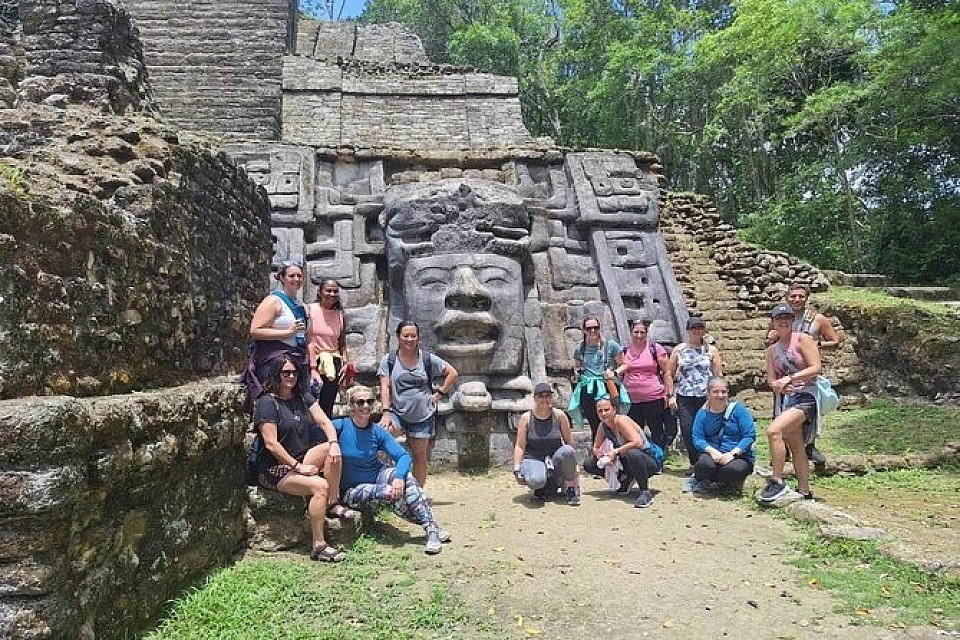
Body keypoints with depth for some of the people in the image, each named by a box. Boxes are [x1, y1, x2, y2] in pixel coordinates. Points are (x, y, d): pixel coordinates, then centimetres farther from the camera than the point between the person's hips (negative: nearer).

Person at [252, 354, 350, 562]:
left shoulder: (303, 397, 10)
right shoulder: (267, 402, -11)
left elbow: (324, 422, 2)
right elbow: (271, 444, -17)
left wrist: (334, 443, -18)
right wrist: (298, 467, -19)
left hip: (301, 460, 7)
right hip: (275, 469, -7)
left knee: (332, 451, -20)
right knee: (320, 486, -28)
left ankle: (332, 504, -12)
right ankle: (318, 546, -22)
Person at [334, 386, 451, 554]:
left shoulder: (377, 432, -4)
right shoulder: (340, 426, -14)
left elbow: (403, 456, -13)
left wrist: (399, 477, -28)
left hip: (378, 476, 4)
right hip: (352, 489, -4)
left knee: (405, 476, -26)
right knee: (391, 494, -30)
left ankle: (432, 529, -25)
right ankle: (430, 526, -11)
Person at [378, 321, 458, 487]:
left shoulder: (428, 359, -1)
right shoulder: (388, 360, -1)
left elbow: (452, 373, 5)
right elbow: (385, 387, -6)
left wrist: (439, 394, -1)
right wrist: (386, 413, -15)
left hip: (422, 416, 0)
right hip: (397, 413, 0)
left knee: (419, 456, 6)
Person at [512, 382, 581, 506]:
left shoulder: (559, 415, -1)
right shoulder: (526, 418, -3)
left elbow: (569, 442, 3)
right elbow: (520, 446, -4)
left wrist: (572, 464, -4)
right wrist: (517, 470, -14)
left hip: (555, 459, 2)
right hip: (533, 459, -1)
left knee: (566, 451, -34)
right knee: (536, 480, -37)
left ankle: (570, 488, -10)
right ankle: (542, 487, 4)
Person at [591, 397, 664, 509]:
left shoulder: (621, 420, -22)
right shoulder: (603, 426, -1)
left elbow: (638, 442, -33)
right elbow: (595, 448, 8)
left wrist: (616, 451, -31)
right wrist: (600, 454, -15)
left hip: (651, 459, -8)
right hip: (626, 462, 8)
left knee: (633, 453, -44)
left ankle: (645, 492, -25)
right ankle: (626, 481, 11)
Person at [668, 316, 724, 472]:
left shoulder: (711, 350, 9)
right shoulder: (678, 350, 10)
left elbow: (719, 376, 8)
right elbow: (670, 375, 9)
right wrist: (671, 396, 1)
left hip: (706, 397, 0)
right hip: (684, 398, 1)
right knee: (687, 430, -7)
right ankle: (695, 463, 6)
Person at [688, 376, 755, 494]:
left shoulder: (738, 409, -3)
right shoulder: (703, 413, 4)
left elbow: (750, 436, -9)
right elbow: (697, 438, -2)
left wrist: (732, 453, -21)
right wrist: (711, 450, -22)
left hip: (738, 455, -1)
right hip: (713, 454, 1)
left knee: (733, 469, -35)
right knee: (705, 464, -33)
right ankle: (701, 480, 3)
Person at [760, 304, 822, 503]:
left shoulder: (802, 339, -2)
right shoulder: (771, 349, 14)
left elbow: (816, 368, -11)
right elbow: (771, 380, 8)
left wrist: (790, 378, -17)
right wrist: (779, 386, -14)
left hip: (805, 396, -6)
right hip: (784, 398, 7)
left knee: (773, 430, -26)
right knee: (796, 447, 11)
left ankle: (777, 481, -17)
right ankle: (804, 492, 21)